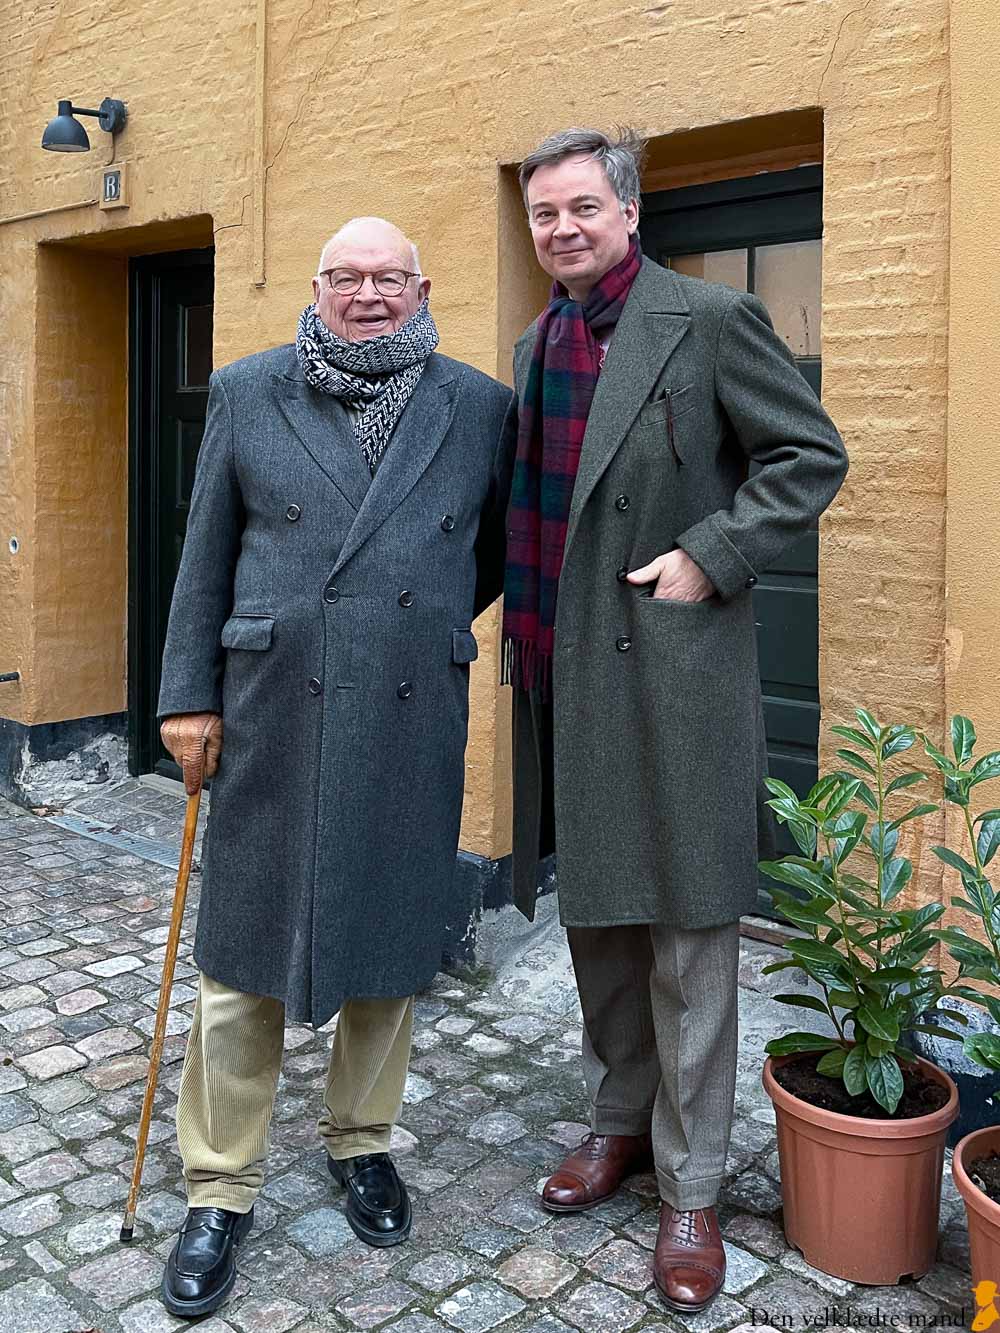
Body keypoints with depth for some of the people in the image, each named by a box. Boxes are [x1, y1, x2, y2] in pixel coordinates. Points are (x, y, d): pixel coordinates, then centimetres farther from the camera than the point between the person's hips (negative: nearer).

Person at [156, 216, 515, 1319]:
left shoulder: (480, 405, 7)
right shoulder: (246, 393, 6)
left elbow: (498, 550, 17)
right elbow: (206, 556, 5)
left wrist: (425, 627, 12)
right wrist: (188, 694, 1)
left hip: (412, 722, 1)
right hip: (272, 715, 0)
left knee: (390, 937, 12)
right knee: (245, 949, 6)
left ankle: (361, 1139, 35)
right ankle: (220, 1187, 23)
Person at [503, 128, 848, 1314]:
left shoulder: (708, 319, -6)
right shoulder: (537, 344, 15)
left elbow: (813, 455, -6)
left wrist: (710, 556, -15)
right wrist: (525, 616, 11)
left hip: (669, 673, -7)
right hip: (563, 674, 7)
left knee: (685, 932, 2)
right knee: (593, 917, 17)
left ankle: (689, 1187, 18)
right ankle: (619, 1120, 36)